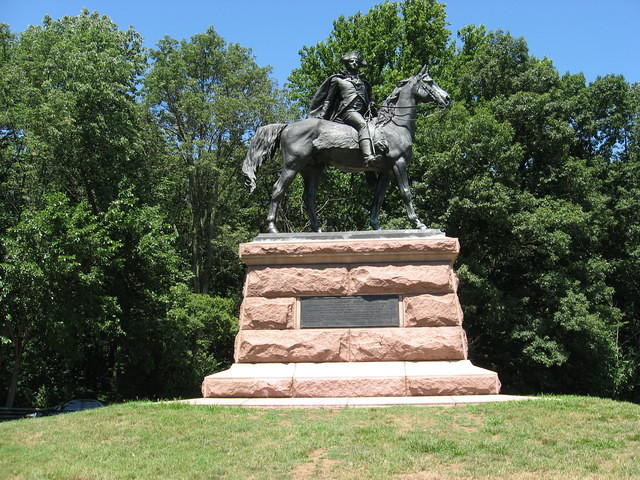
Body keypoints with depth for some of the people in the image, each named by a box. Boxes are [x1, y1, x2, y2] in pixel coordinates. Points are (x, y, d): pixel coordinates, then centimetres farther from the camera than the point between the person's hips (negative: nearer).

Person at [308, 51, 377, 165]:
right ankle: (368, 156, -54)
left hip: (362, 113, 7)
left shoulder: (364, 82, 28)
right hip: (347, 110, -7)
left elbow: (369, 103, 31)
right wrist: (322, 116, 5)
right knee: (362, 124, -34)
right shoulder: (338, 79, 15)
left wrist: (373, 114, 15)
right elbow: (328, 100, 14)